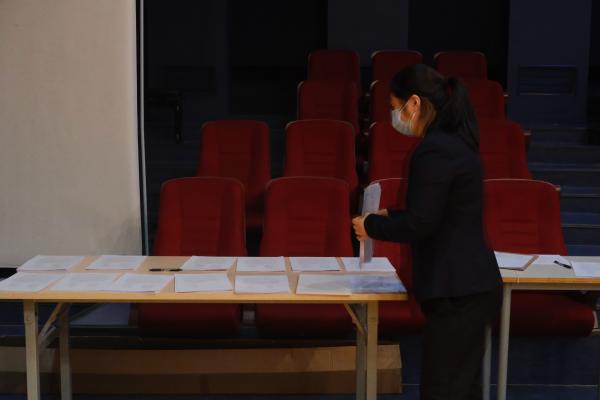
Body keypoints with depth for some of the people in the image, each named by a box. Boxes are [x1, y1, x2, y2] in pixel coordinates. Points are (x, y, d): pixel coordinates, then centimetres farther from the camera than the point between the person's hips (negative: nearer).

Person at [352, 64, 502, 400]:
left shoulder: (435, 150, -17)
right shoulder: (453, 142, 13)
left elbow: (420, 225, -19)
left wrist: (371, 226, -3)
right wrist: (389, 216, 18)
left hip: (457, 291, -10)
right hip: (470, 285, 10)